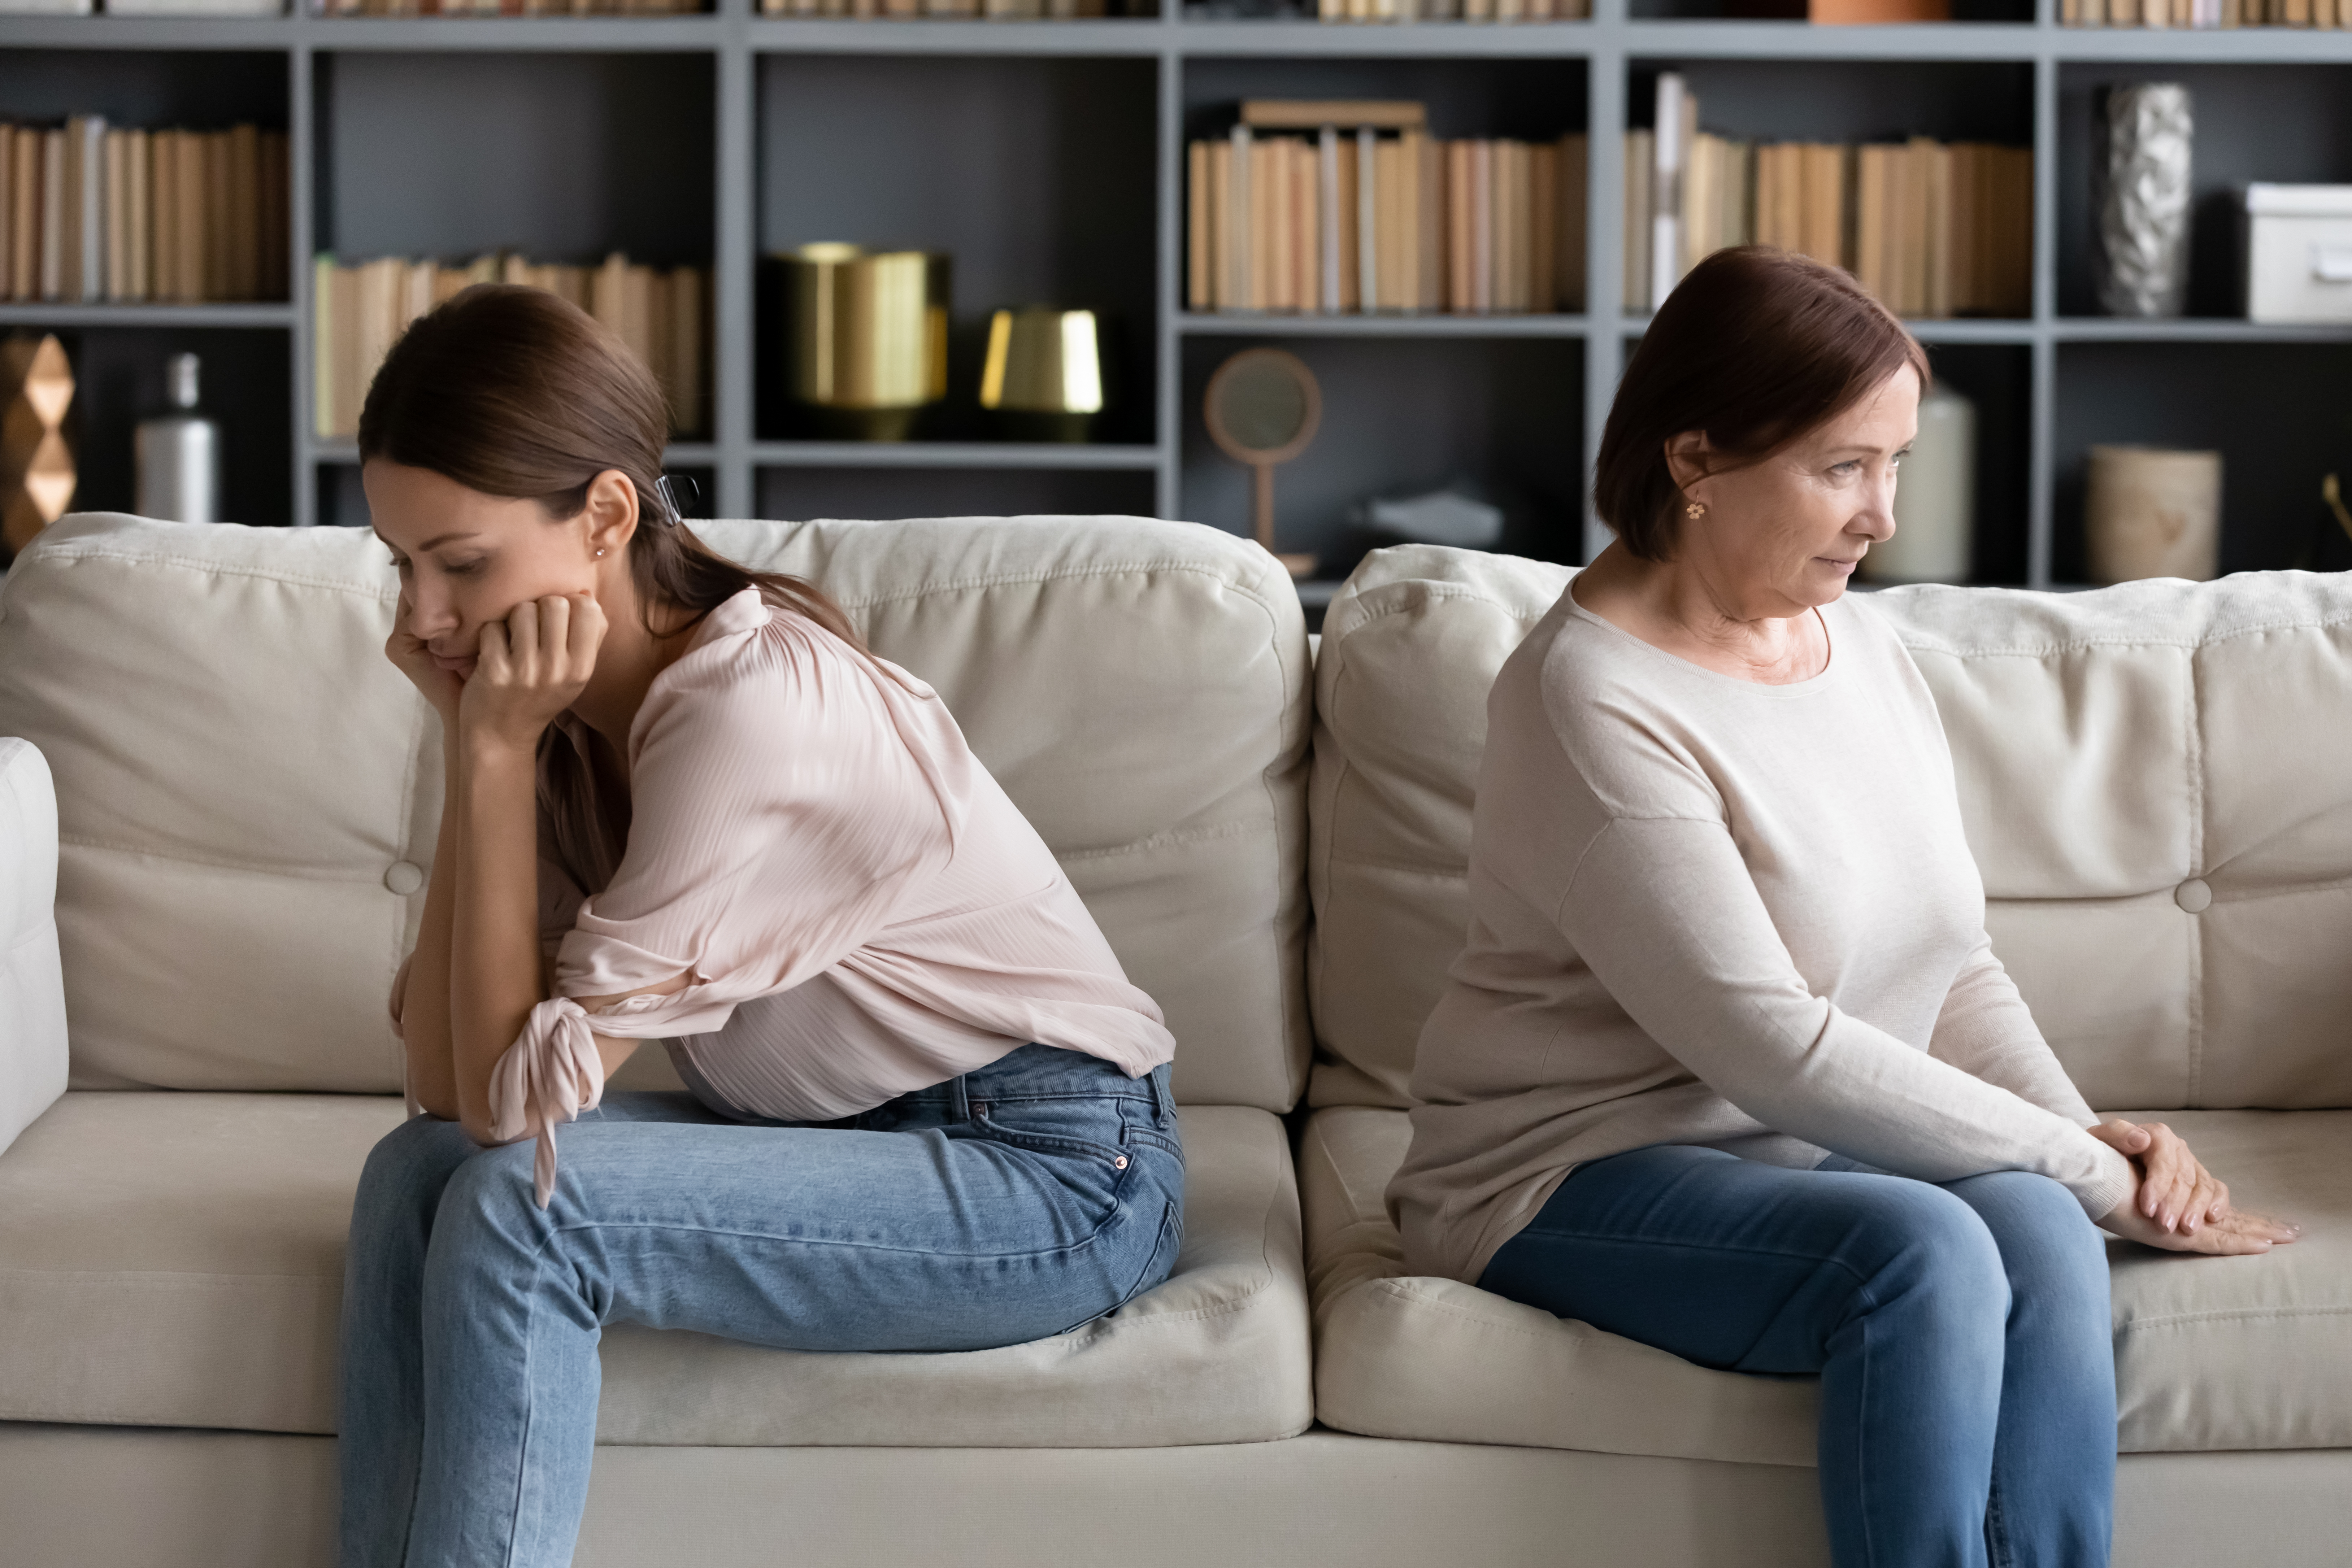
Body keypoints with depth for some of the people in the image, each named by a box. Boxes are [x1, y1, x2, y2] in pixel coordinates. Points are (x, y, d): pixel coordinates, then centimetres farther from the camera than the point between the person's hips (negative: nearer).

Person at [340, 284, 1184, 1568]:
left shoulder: (750, 715, -25)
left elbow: (513, 1099, -22)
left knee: (517, 1207, -22)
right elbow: (445, 1081, -8)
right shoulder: (569, 708, 0)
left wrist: (498, 753, -22)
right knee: (418, 1179, -8)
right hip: (843, 1130, 8)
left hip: (1056, 1173, -8)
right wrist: (470, 742, -11)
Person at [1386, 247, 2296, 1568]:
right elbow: (1770, 1047, -21)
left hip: (1825, 1152, 6)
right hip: (1581, 1172, -6)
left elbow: (1959, 967, 11)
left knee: (2045, 1240, -26)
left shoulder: (1865, 645, 8)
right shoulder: (1590, 699, -17)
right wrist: (2087, 1168, -18)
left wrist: (2089, 1136, -9)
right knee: (1923, 1253, -33)